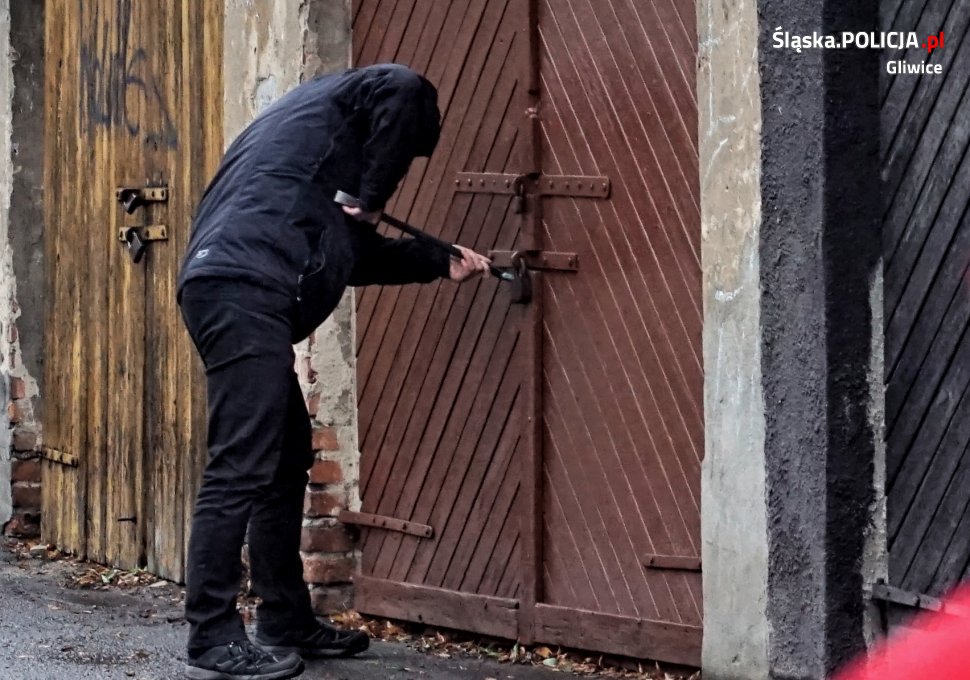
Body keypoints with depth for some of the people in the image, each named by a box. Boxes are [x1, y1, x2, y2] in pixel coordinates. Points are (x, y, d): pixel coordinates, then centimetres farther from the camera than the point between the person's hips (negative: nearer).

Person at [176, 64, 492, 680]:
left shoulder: (310, 121, 35)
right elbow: (402, 89, -13)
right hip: (244, 289, -10)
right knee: (241, 469, -11)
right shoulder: (344, 98, 11)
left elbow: (353, 252, 38)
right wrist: (371, 199, -5)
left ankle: (287, 622, 21)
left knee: (289, 457, 16)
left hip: (229, 291, 10)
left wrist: (440, 263, 43)